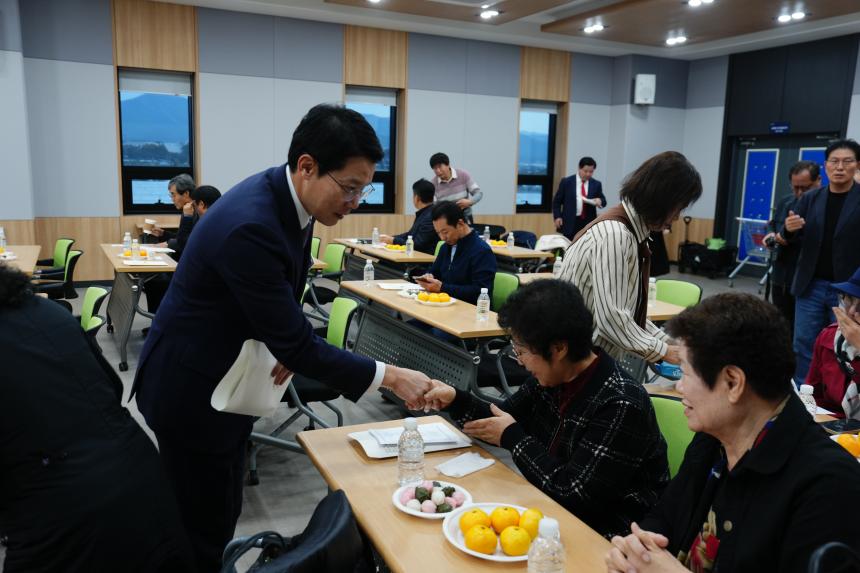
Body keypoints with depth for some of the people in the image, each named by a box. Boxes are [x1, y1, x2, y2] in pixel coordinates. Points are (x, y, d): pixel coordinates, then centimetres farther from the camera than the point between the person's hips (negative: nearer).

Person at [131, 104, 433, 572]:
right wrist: (389, 377, -22)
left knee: (219, 515, 20)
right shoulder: (250, 226, -32)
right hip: (191, 392, -8)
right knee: (203, 530, 6)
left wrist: (287, 343, -8)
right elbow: (296, 346, -28)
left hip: (227, 383, 8)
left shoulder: (285, 197, -5)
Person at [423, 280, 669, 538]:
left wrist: (512, 437, -15)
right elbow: (506, 417, 10)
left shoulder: (621, 406, -27)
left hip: (607, 537, -6)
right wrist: (455, 400, -7)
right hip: (555, 509, 7)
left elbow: (570, 494, -26)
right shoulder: (551, 377, -3)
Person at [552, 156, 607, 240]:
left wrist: (600, 201, -11)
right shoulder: (566, 182, 2)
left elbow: (603, 201, 13)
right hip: (570, 223, -2)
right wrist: (557, 217, -6)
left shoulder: (596, 184, 8)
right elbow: (557, 201, 5)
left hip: (588, 223, 2)